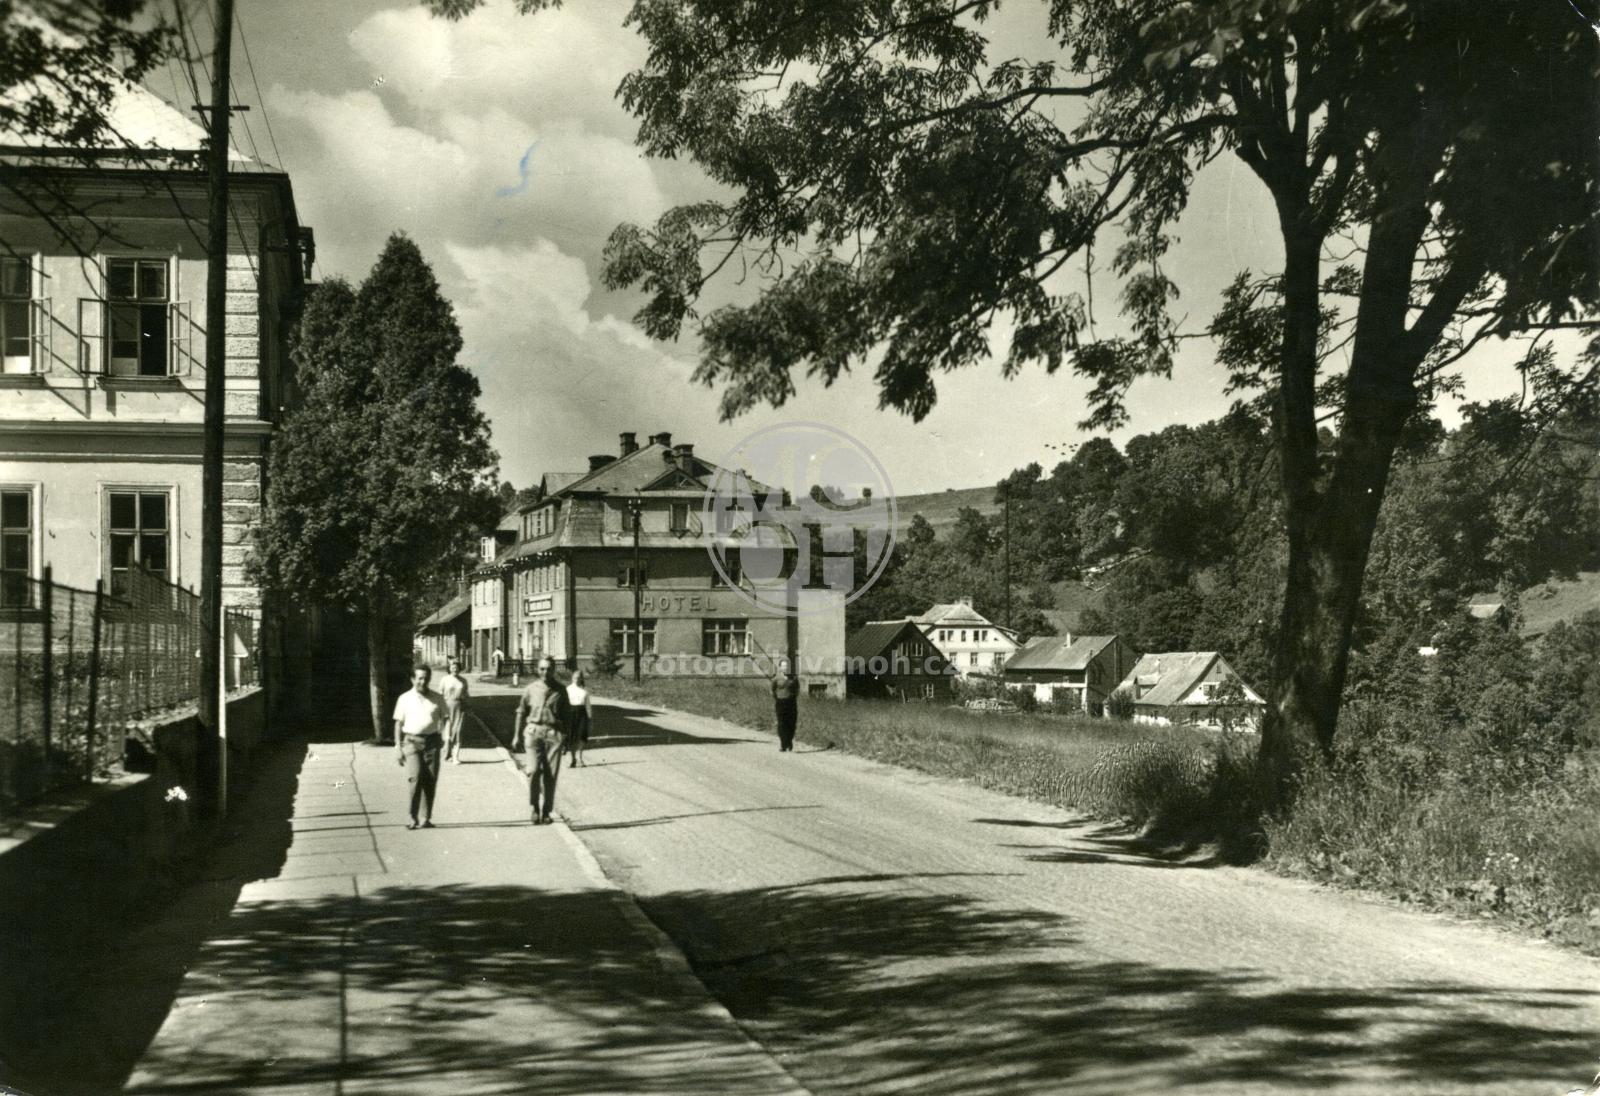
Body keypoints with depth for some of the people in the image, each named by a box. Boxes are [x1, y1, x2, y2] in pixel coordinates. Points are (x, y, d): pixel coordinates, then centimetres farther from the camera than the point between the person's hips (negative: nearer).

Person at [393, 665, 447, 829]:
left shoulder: (437, 699, 8)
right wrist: (398, 747, 3)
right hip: (411, 741, -2)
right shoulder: (405, 699, 6)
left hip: (432, 741, 2)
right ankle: (413, 818, -11)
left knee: (430, 781, 1)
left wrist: (444, 734, -6)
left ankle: (426, 818, 10)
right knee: (415, 778, -15)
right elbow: (399, 723, 9)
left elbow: (444, 718, 13)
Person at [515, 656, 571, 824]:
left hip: (553, 734, 0)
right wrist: (518, 734, 16)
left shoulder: (560, 690, 6)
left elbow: (567, 715, 13)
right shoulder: (531, 689, 6)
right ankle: (534, 807, 3)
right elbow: (521, 712, 15)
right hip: (533, 732, 0)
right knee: (534, 770, -14)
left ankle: (546, 811, 11)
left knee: (550, 775, 0)